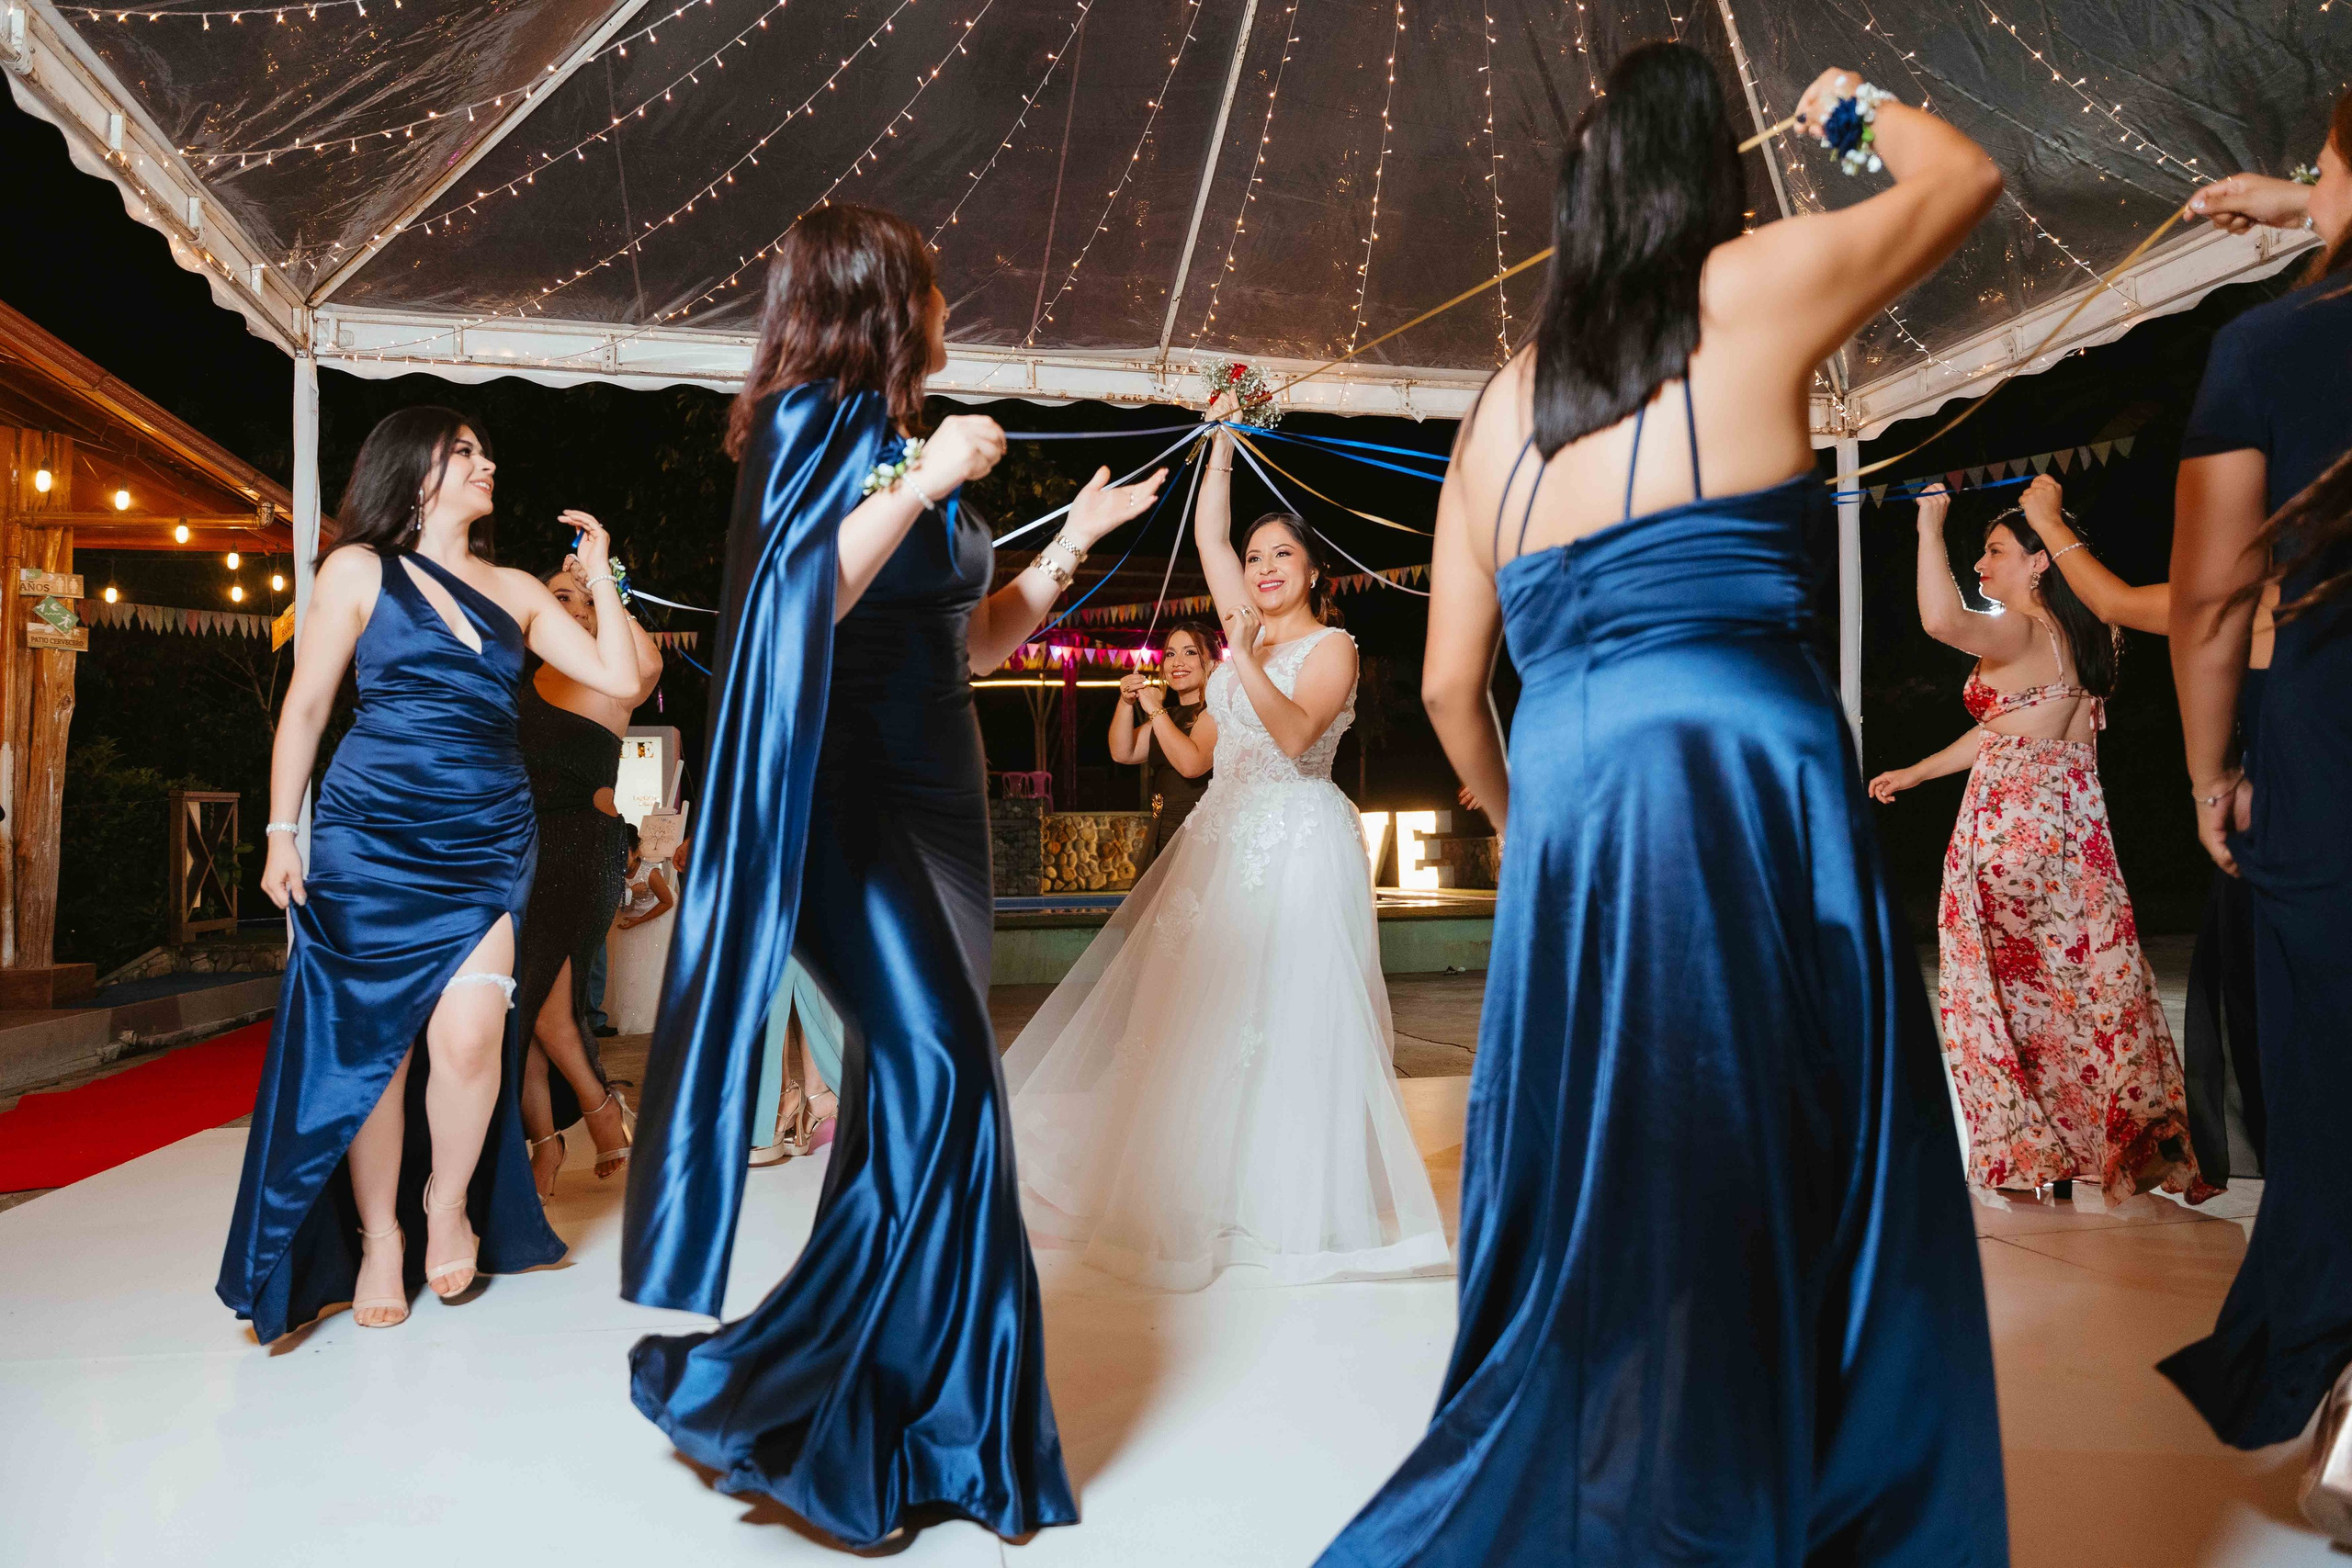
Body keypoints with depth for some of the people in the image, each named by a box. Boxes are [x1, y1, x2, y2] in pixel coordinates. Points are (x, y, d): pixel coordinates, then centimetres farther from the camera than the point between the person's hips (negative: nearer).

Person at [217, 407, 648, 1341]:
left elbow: (620, 678, 9)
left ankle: (449, 1206, 13)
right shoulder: (359, 570, 5)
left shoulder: (517, 591, 14)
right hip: (372, 840, -2)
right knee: (372, 1043, 1)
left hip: (489, 842, 2)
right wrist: (281, 831, -2)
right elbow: (305, 705, 4)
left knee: (468, 1033, -12)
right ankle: (379, 1238, 19)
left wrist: (599, 576, 9)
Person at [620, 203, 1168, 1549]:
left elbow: (971, 641, 21)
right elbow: (793, 601, -21)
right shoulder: (814, 419, -4)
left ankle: (925, 1423, 20)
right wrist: (921, 484, -17)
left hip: (934, 803, 8)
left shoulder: (899, 440, 18)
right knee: (937, 1080, -20)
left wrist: (1076, 540, 24)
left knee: (926, 1101, 9)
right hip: (852, 796, -8)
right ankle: (760, 1388, -7)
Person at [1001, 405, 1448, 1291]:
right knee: (1200, 1013, 6)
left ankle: (1301, 1202, 1)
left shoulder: (1330, 645, -2)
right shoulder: (1252, 629, 16)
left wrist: (1243, 660, -27)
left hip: (1297, 838, -7)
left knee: (1288, 1017, -8)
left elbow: (1296, 734, -18)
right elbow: (1208, 535, 17)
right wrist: (1222, 442, 16)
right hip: (1225, 835, 7)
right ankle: (1204, 1192, 15)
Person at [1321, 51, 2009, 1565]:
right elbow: (1965, 174, 24)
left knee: (1593, 1205, 14)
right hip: (1743, 786, -4)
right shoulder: (1758, 287, 5)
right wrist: (1854, 108, 42)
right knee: (1802, 1202, 6)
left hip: (1567, 817, 5)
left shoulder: (1502, 401, 15)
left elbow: (1452, 685, 14)